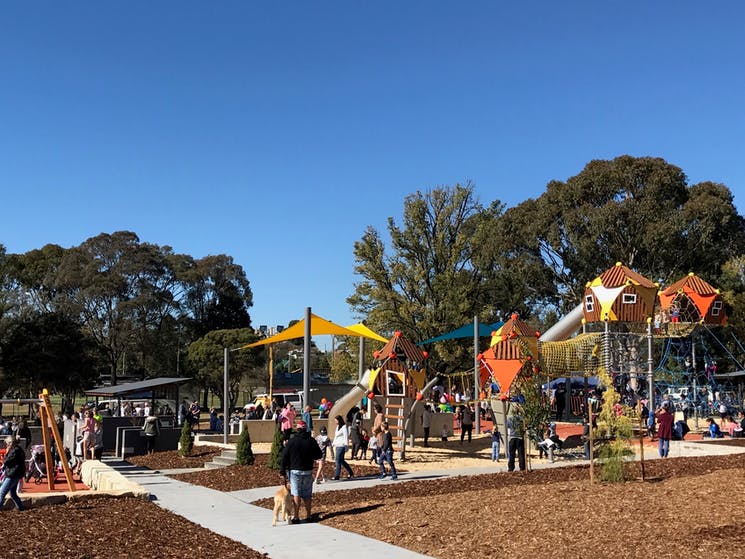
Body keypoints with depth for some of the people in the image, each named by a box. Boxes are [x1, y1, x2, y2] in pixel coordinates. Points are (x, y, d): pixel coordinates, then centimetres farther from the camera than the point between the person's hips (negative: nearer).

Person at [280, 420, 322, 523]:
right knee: (307, 495, 11)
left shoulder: (291, 441, -6)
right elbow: (318, 455, 7)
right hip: (308, 471, 2)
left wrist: (283, 473, -3)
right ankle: (308, 516, 15)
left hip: (294, 471, -2)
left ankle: (296, 517, -4)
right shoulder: (311, 441, -1)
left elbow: (284, 457, -7)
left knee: (296, 494, -1)